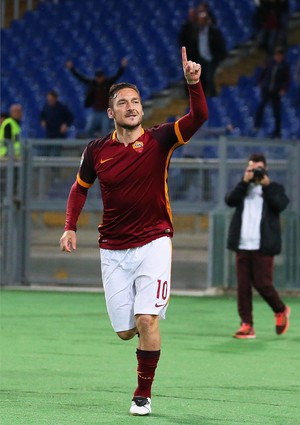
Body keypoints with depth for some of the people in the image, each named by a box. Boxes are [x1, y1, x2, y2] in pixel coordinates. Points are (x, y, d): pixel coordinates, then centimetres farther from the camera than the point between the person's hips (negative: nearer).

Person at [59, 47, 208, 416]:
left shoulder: (159, 140, -5)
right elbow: (80, 188, 17)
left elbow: (198, 118, -20)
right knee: (125, 331, 1)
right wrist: (70, 227, 5)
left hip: (153, 243, -2)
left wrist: (194, 83, -37)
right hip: (113, 249, 2)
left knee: (146, 320, -17)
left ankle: (143, 393, 0)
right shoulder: (96, 150, 1)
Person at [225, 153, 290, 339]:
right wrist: (245, 182, -10)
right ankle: (247, 325, 3)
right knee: (243, 286, 0)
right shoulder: (243, 188, 14)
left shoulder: (275, 188, 7)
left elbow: (280, 205, -12)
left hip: (263, 247, -3)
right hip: (243, 246, 3)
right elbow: (230, 200, -4)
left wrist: (266, 185, -14)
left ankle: (281, 311, 21)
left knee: (262, 283, -5)